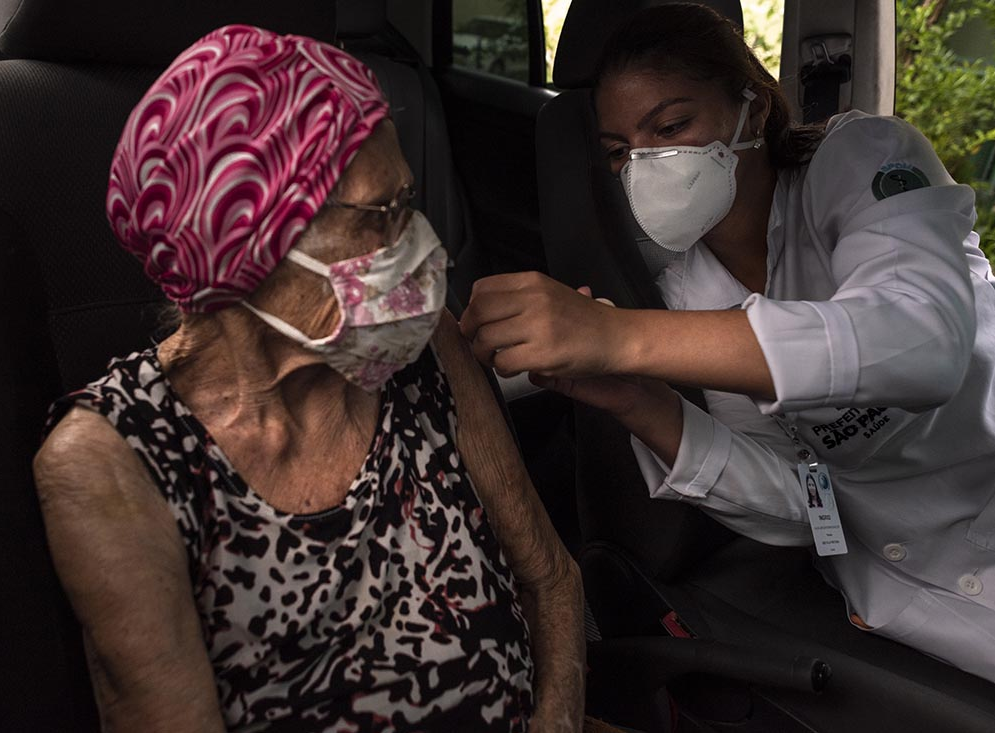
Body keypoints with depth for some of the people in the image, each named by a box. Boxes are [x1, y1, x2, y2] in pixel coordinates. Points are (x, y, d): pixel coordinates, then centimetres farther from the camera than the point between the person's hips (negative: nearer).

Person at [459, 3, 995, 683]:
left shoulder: (865, 156, -14)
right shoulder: (683, 285, -3)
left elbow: (922, 339, -37)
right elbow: (792, 503, -9)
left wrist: (622, 336, -46)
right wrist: (640, 404, -28)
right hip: (902, 568, 3)